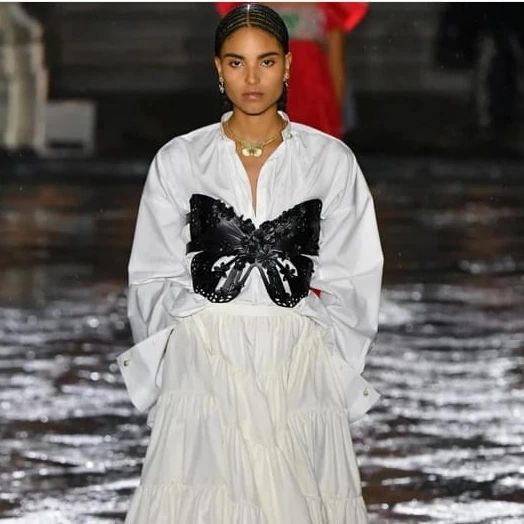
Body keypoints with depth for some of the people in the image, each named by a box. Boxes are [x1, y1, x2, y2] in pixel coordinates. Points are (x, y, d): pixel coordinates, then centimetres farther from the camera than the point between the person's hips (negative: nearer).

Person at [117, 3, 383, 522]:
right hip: (204, 362, 0)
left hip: (297, 364, 0)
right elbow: (155, 280, 9)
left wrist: (329, 372, 1)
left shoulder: (331, 161, 4)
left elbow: (348, 282, 6)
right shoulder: (178, 161, 4)